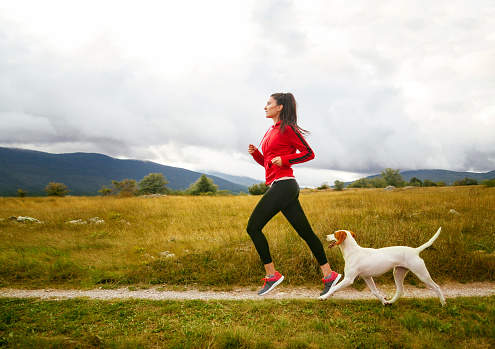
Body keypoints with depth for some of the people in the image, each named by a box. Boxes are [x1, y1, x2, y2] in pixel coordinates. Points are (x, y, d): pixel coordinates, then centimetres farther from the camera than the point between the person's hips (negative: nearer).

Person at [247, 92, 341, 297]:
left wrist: (285, 159, -14)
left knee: (253, 227, -7)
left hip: (283, 185, -9)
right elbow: (267, 163, 24)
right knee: (305, 232, 8)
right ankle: (329, 275, 12)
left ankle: (272, 275, 2)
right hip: (279, 186, 9)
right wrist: (255, 153, 7)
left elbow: (309, 153, -5)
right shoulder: (271, 131, 21)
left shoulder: (287, 128, -4)